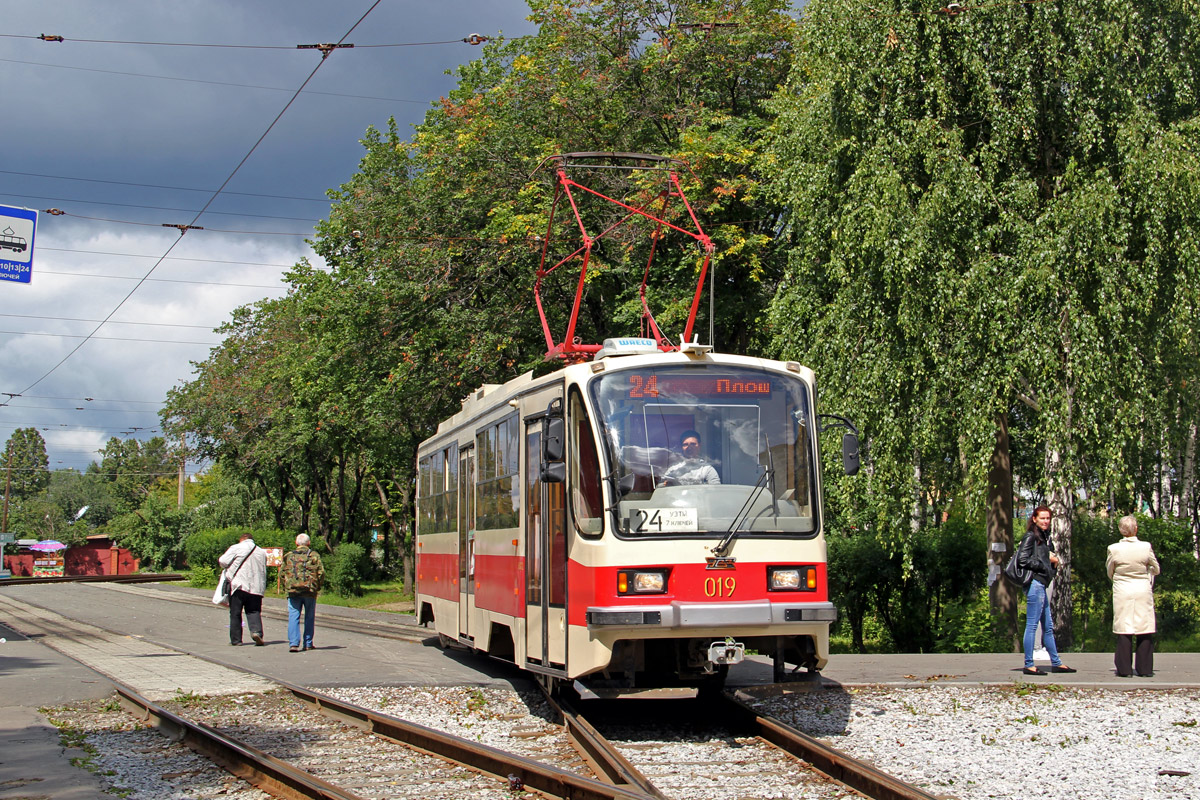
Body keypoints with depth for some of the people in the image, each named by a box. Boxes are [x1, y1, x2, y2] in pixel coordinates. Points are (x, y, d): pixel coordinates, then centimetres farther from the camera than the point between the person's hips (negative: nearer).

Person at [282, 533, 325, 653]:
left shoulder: (289, 556, 9)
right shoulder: (314, 556, 4)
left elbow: (283, 574, 7)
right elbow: (321, 573, -2)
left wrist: (286, 588, 15)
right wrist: (318, 587, 10)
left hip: (293, 590, 0)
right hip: (310, 591, 0)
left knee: (293, 617, -1)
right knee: (309, 618, 12)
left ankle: (293, 643, -14)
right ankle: (308, 644, 15)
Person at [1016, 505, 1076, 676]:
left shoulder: (1045, 538, 19)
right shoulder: (1031, 537, -7)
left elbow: (1049, 559, 23)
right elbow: (1023, 560, -17)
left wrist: (1054, 561, 0)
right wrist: (1045, 563, -10)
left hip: (1041, 584, 10)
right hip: (1034, 583, -10)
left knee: (1048, 627, 15)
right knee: (1032, 625, -7)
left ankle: (1056, 663, 22)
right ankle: (1029, 665, -5)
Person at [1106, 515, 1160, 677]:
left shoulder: (1114, 549, -9)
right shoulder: (1146, 547, -8)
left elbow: (1110, 572, 5)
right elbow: (1156, 569, 7)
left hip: (1122, 591, 0)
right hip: (1143, 591, 0)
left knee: (1124, 630, 5)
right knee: (1145, 630, 7)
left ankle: (1124, 669, 5)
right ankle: (1145, 668, 8)